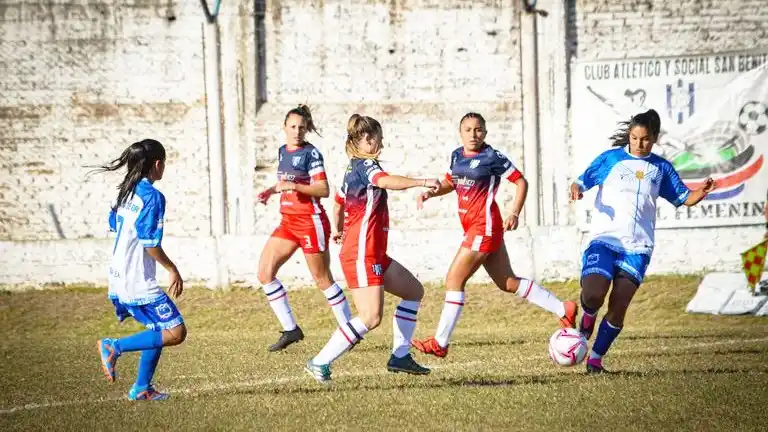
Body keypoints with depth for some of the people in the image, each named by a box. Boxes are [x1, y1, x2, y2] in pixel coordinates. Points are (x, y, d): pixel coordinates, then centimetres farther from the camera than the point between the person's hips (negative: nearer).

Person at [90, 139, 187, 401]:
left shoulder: (126, 192, 10)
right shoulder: (153, 197, -16)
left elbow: (114, 227, 21)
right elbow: (150, 243, -20)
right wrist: (172, 270, -8)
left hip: (118, 278, 9)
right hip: (138, 282, -9)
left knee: (158, 330, 19)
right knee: (176, 333, -8)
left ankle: (142, 389, 18)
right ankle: (115, 347, -11)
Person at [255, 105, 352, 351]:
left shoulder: (311, 153, -11)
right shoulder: (282, 152, 11)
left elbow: (324, 190, -17)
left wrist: (293, 186, -26)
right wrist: (271, 190, 8)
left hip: (310, 221, -8)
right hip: (288, 221, 8)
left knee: (322, 279, -1)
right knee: (265, 273, 0)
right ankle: (290, 330, 7)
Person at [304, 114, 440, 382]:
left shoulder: (352, 169, 16)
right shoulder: (365, 165, -13)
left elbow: (338, 203, 33)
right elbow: (386, 181, -36)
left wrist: (339, 230, 50)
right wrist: (422, 182, -42)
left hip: (373, 255, 11)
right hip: (362, 255, -11)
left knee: (413, 291, 16)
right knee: (371, 317, -17)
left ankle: (400, 356, 14)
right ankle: (320, 363, -13)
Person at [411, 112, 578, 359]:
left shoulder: (492, 158, -10)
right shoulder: (457, 156, 11)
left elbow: (521, 182, -7)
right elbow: (450, 183, 27)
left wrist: (514, 213, -16)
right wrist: (430, 192, 8)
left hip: (485, 226, -9)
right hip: (472, 226, 9)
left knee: (454, 280, -9)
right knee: (507, 283, 12)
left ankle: (440, 343, -4)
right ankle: (563, 310, 21)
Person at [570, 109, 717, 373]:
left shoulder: (661, 168, 10)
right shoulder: (611, 158, 3)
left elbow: (683, 198, 13)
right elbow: (583, 181, 3)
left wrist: (701, 193, -8)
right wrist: (576, 190, -20)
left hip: (637, 247, 2)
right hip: (604, 239, -2)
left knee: (618, 309, -5)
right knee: (592, 295, -22)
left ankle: (596, 358, 10)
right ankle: (588, 316, 15)